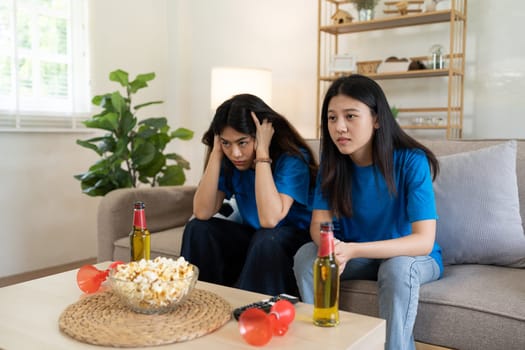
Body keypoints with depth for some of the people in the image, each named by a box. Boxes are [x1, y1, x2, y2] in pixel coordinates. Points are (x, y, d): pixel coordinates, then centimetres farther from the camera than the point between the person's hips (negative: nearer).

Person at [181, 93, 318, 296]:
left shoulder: (292, 158, -23)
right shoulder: (229, 162, -7)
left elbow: (269, 220, -36)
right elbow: (202, 213, -18)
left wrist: (262, 152, -33)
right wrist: (217, 151, -21)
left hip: (296, 240, -5)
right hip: (252, 237, 5)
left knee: (266, 238, -35)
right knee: (198, 228, -14)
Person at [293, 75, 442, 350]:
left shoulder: (412, 161, -24)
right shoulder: (332, 162, -10)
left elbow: (424, 241, -30)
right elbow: (319, 222, -13)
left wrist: (352, 250, -43)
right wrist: (331, 247, -38)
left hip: (412, 257, -3)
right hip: (356, 255, 4)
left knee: (397, 267, -35)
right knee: (306, 255, -20)